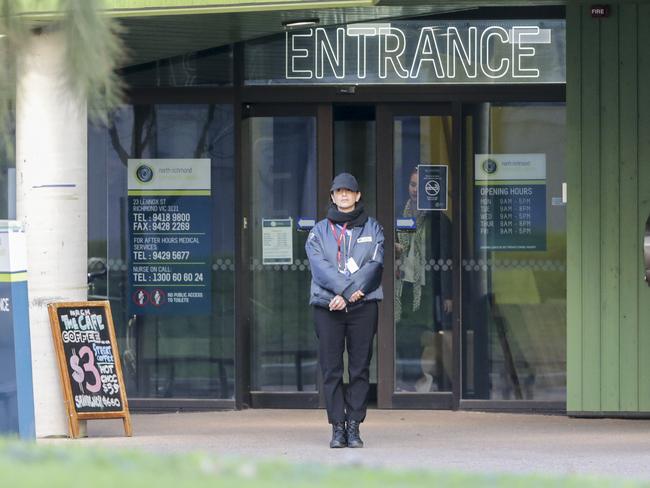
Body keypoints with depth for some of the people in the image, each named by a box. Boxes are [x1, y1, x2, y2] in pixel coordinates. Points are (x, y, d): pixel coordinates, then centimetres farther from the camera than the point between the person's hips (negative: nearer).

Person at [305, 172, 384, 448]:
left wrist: (345, 294, -15)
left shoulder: (372, 229, 12)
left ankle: (354, 426, 2)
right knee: (331, 370, -3)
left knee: (360, 368, -1)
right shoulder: (319, 231, 11)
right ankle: (337, 427, 0)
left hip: (363, 306, 0)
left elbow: (375, 265, -2)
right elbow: (320, 267, -4)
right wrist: (350, 289, -18)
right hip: (326, 306, 0)